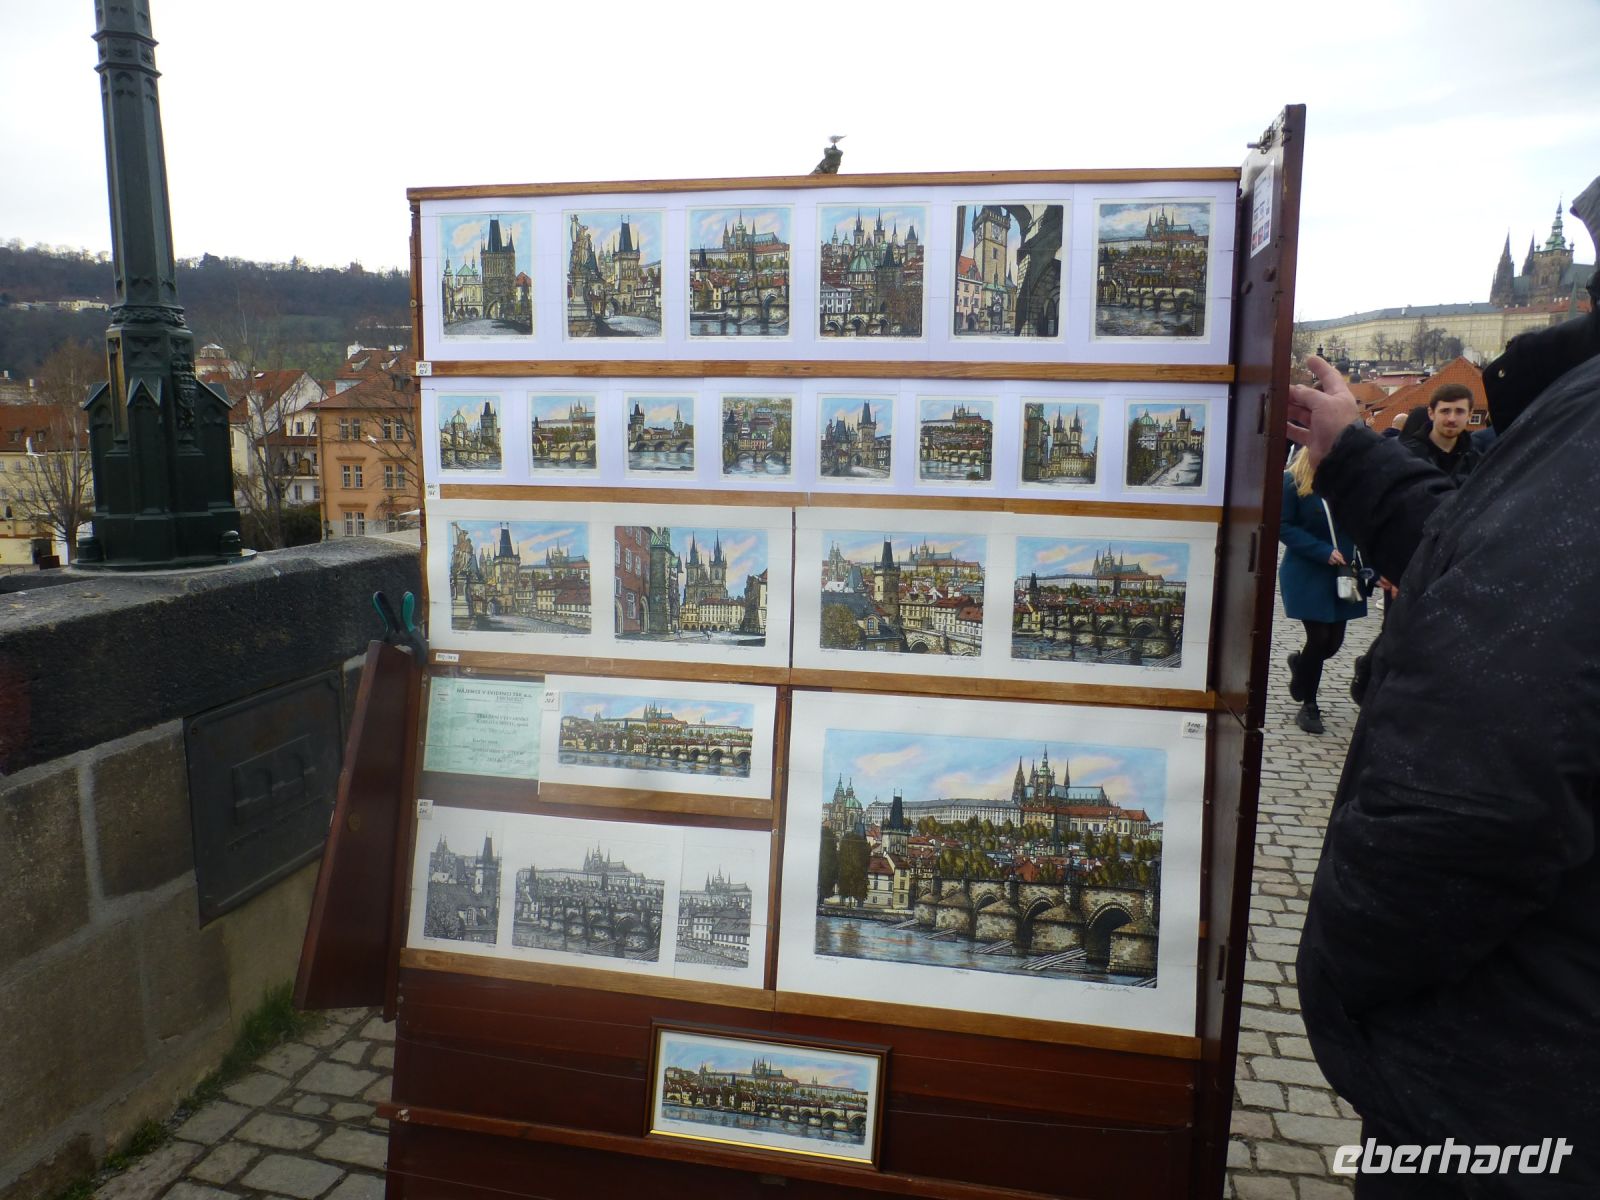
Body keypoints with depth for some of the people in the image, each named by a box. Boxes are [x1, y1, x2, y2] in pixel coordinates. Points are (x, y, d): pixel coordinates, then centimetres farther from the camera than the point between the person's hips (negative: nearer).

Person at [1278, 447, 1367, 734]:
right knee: (1319, 638, -1)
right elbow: (1283, 526, -10)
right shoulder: (1293, 480, -12)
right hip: (1306, 575, -3)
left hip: (1342, 575, 3)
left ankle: (1300, 662, 43)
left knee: (1334, 641, 8)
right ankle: (1308, 706, 21)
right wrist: (1322, 551, -18)